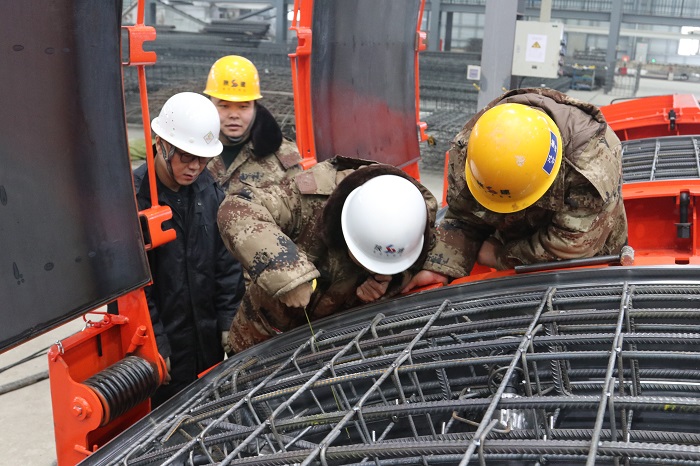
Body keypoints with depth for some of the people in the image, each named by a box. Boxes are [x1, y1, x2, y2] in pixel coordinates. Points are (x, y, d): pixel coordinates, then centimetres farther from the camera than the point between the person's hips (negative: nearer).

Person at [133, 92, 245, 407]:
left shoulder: (210, 189, 0)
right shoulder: (134, 197, -16)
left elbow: (226, 260, 6)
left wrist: (228, 320, 3)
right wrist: (154, 343, -14)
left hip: (209, 338, 5)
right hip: (164, 346, -5)